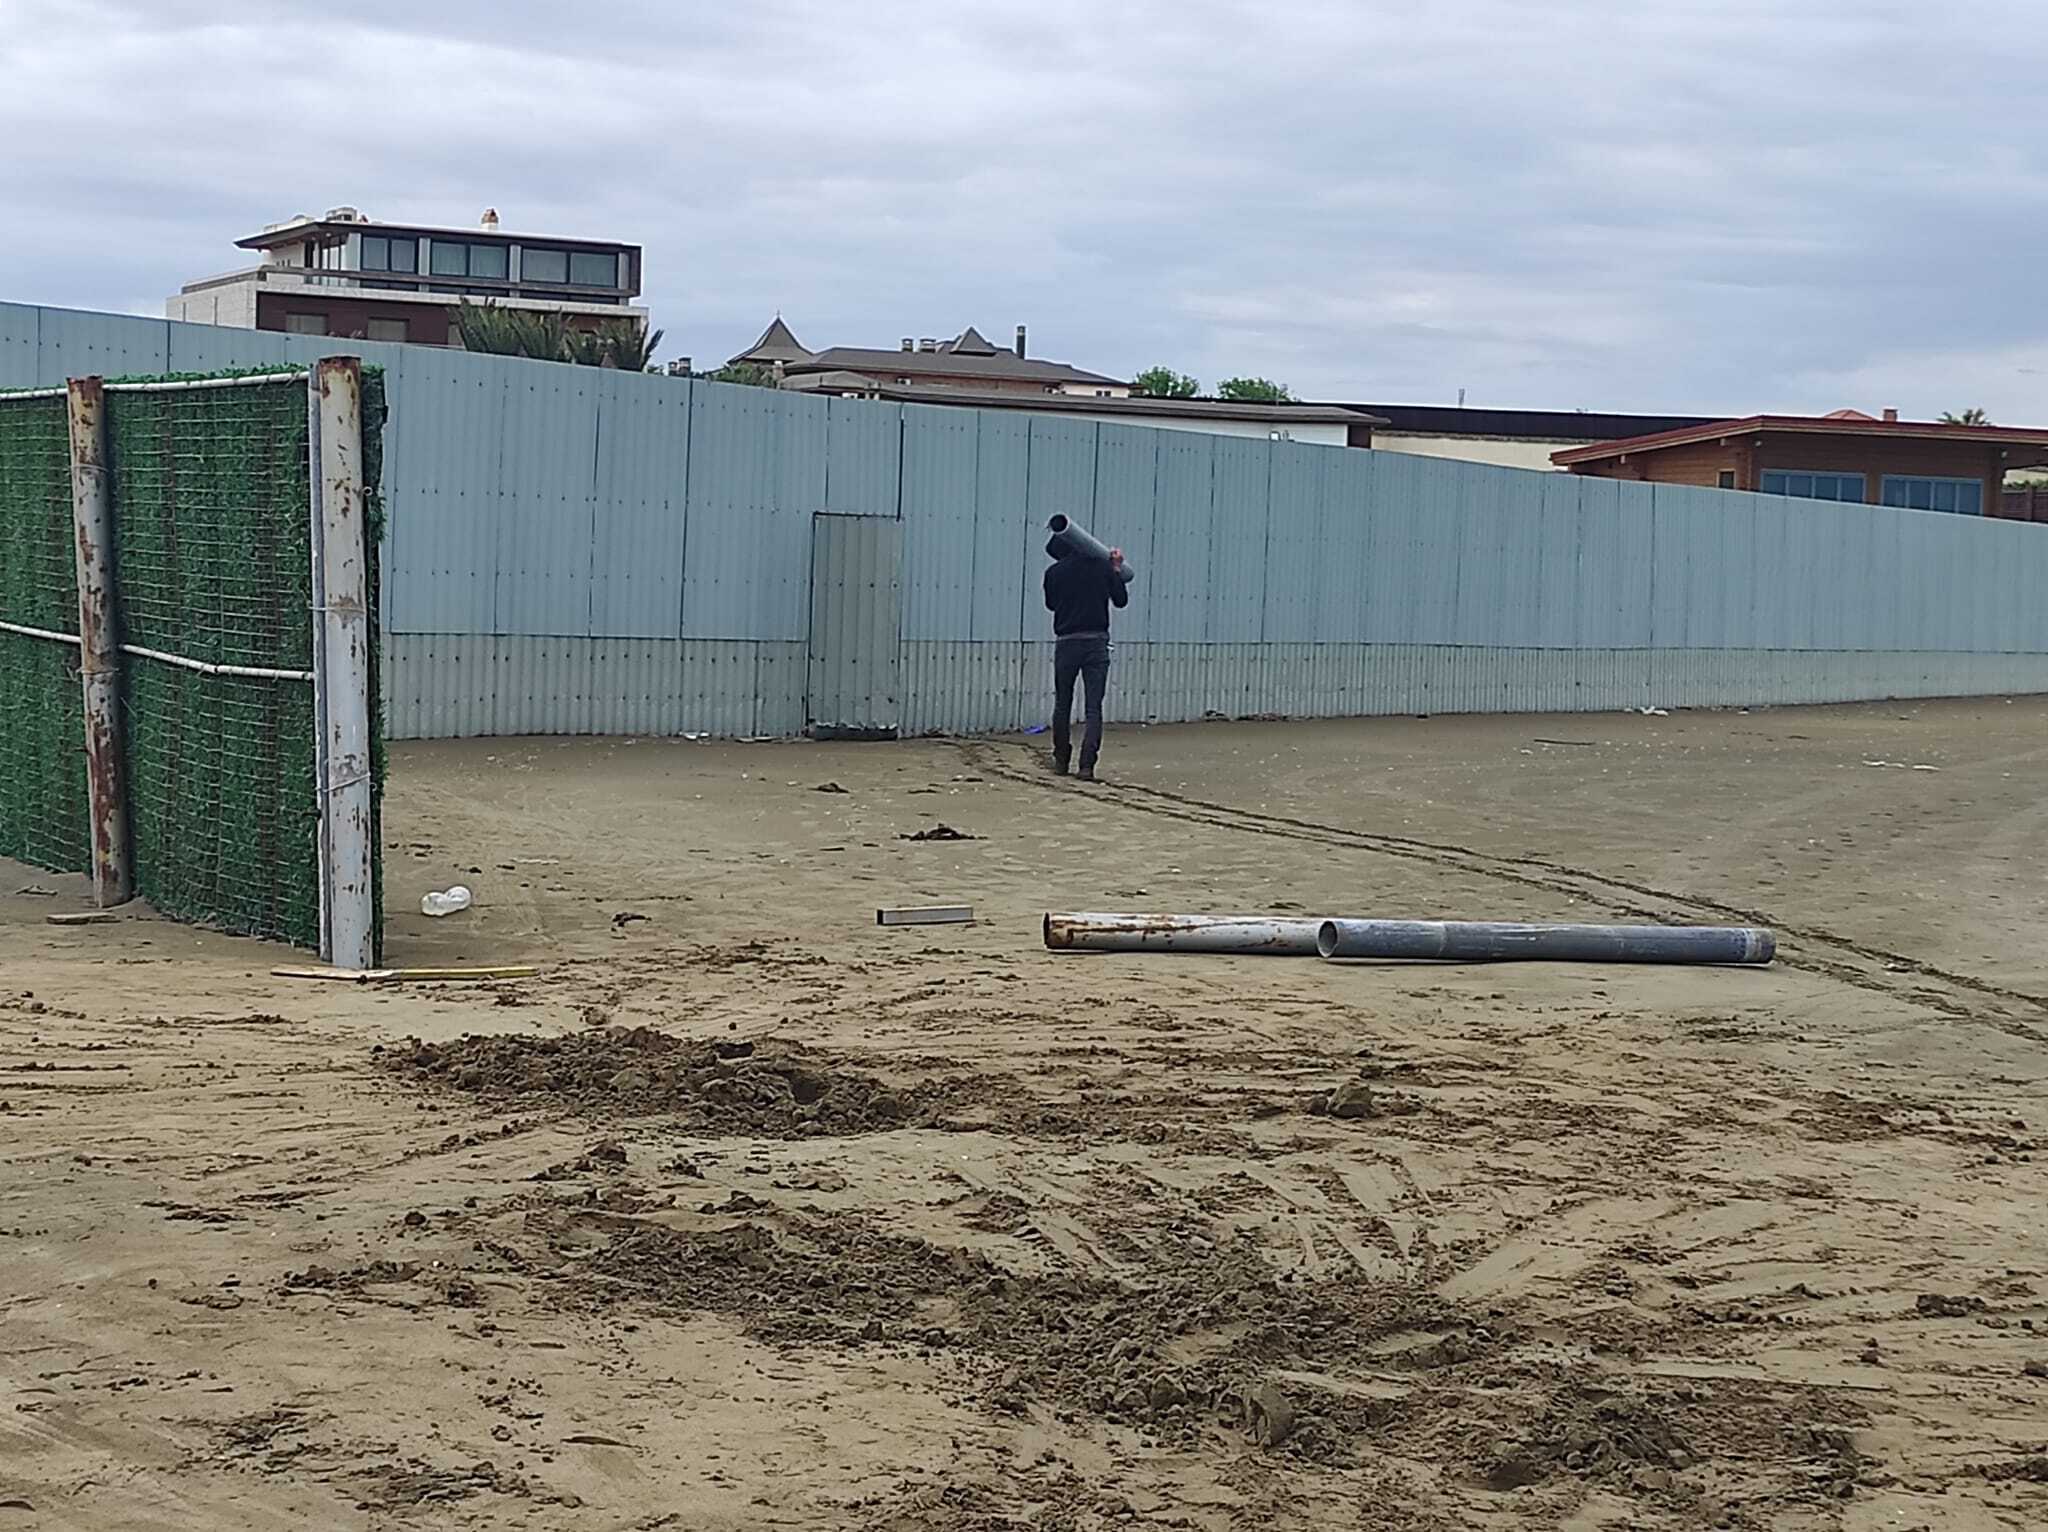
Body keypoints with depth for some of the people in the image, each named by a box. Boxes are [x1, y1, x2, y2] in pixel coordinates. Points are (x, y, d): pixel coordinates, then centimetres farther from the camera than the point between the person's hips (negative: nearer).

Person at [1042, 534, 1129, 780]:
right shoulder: (1103, 567, 0)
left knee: (1062, 704, 15)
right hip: (1097, 642, 0)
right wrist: (1117, 570, 19)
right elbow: (1121, 600, 9)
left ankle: (1061, 760, 23)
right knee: (1094, 707, -1)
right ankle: (1087, 764, -13)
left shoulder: (1054, 573, -1)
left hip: (1066, 643, 0)